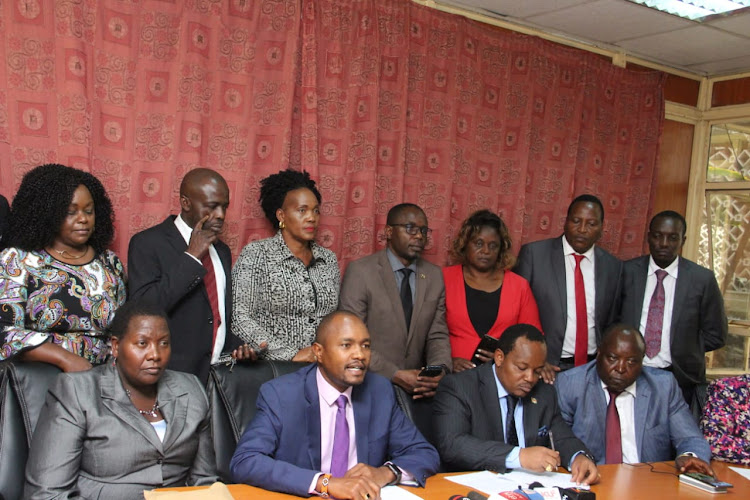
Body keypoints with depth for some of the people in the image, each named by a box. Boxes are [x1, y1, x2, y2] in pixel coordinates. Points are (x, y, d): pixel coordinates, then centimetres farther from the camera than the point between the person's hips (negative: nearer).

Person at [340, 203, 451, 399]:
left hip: (416, 384, 4)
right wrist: (395, 375, -16)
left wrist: (440, 369, -10)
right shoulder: (360, 271, -4)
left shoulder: (435, 275, 11)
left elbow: (437, 335, 11)